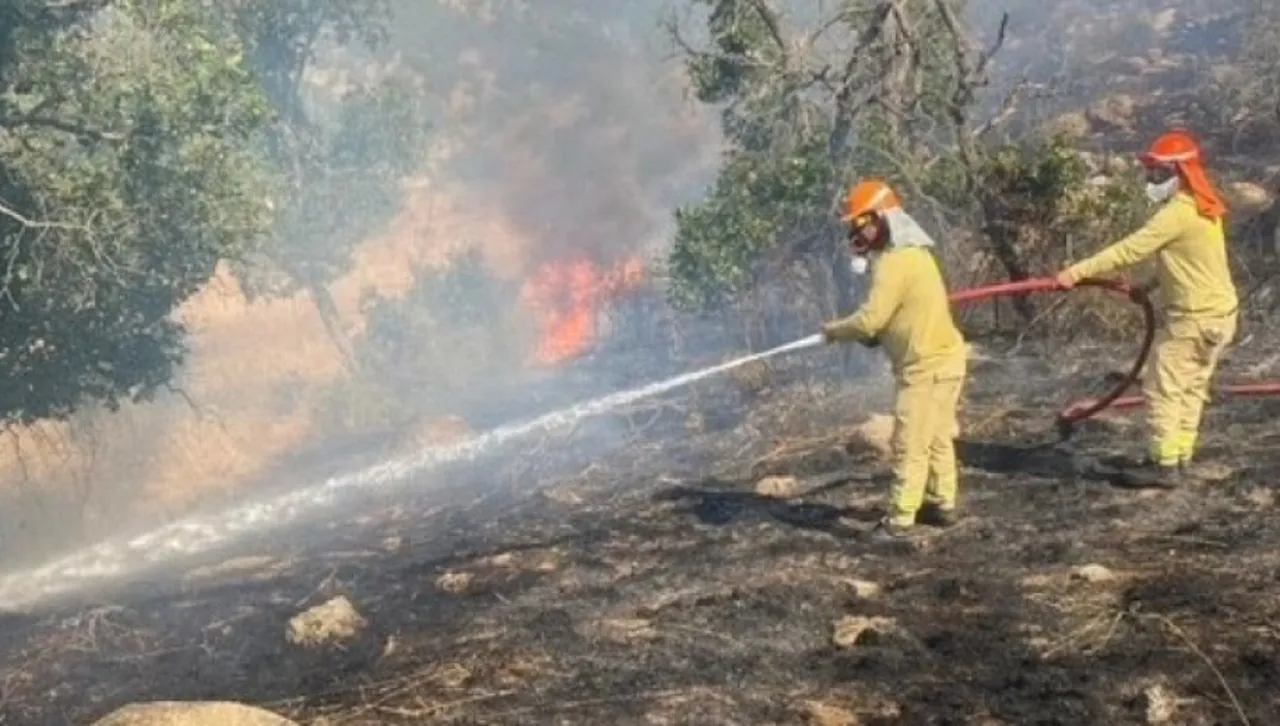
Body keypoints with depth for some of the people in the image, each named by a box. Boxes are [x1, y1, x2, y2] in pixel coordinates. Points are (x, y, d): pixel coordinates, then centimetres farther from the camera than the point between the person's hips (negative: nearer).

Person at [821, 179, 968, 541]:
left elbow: (870, 318, -23)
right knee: (937, 437, 18)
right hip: (942, 356, 10)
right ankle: (943, 504, 27)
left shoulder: (895, 260, -19)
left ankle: (900, 519, -1)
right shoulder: (911, 252, 12)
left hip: (926, 364, -10)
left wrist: (835, 330, -6)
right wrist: (875, 335, 5)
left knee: (910, 443, -5)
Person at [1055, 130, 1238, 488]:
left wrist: (1079, 271, -23)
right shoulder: (1202, 206, 10)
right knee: (1190, 388, 15)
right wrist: (1151, 285, 9)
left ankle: (1165, 465, 2)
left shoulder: (1179, 212, -21)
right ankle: (1179, 459, 22)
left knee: (1162, 388, -2)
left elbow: (1129, 249, -23)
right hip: (1216, 311, 10)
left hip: (1194, 317, -10)